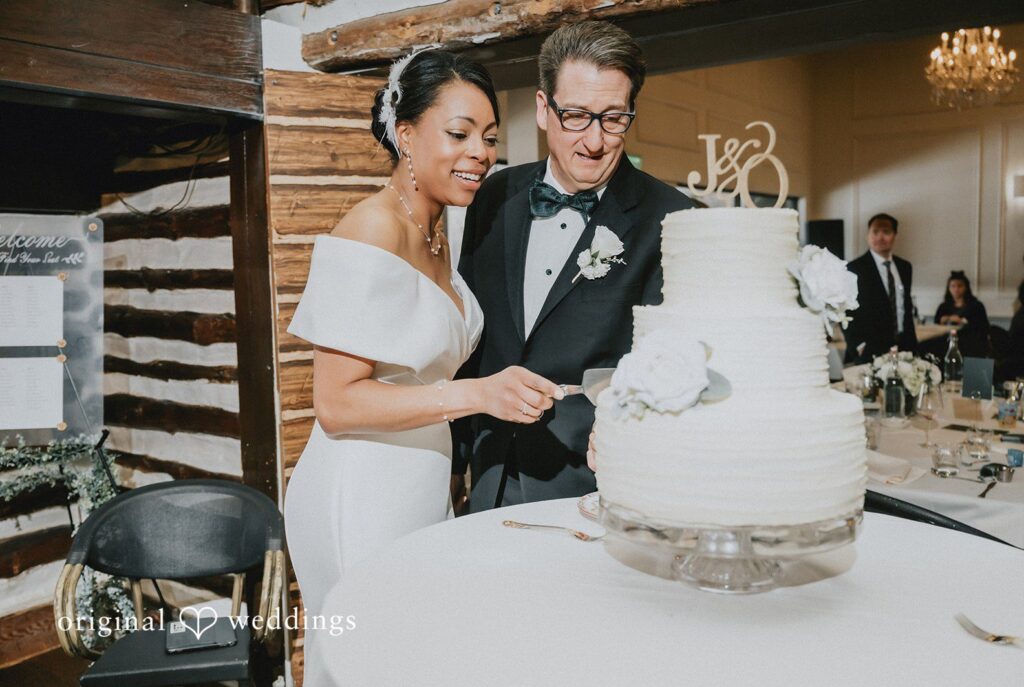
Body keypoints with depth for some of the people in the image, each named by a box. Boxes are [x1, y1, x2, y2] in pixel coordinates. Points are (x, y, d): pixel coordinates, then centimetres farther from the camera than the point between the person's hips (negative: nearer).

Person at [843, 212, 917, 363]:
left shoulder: (905, 267, 13)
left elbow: (907, 309, 18)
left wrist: (912, 345, 13)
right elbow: (847, 314, -6)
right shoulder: (854, 269, -5)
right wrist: (860, 347, -12)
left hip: (903, 349, 5)